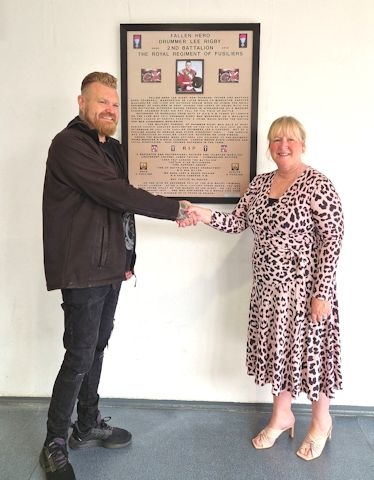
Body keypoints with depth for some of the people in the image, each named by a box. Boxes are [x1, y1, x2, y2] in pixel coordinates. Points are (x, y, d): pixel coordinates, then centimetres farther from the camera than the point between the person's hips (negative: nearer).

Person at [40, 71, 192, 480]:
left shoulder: (112, 148, 15)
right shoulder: (68, 144, -13)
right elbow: (117, 194, -21)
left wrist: (128, 258, 14)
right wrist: (175, 209, -15)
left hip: (110, 270, 8)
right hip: (82, 272, -8)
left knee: (96, 349, 16)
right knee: (79, 357, -2)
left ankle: (88, 426, 33)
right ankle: (54, 444, 17)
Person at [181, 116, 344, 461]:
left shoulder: (318, 185, -13)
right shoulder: (260, 183, 7)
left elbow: (333, 239, -16)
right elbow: (238, 222, 6)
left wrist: (322, 292, -19)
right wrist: (206, 216, -12)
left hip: (305, 287, -6)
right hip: (269, 285, 6)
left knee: (309, 351, 8)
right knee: (278, 349, 16)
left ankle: (321, 422, 33)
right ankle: (282, 416, 37)